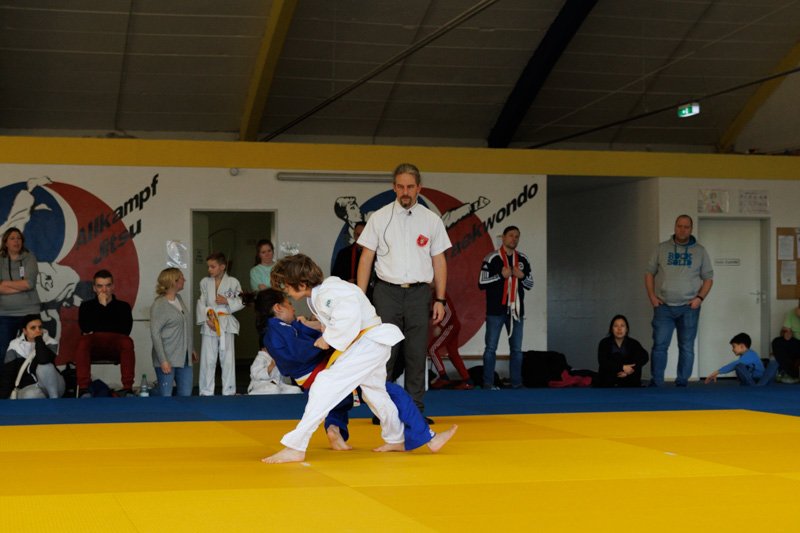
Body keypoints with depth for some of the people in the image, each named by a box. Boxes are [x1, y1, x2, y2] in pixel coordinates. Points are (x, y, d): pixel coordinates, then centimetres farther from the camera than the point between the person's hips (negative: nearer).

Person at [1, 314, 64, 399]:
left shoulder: (50, 343, -5)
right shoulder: (15, 346, 1)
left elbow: (44, 360, -28)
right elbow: (7, 374, -5)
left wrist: (39, 339, -16)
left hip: (51, 386, 1)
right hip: (28, 387, -1)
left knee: (44, 367, -32)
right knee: (31, 396, -38)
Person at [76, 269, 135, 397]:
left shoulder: (123, 306, 15)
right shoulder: (86, 306, 17)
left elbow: (125, 330, -2)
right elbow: (86, 328, -3)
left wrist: (96, 331, -1)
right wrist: (101, 306, -2)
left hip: (116, 345, 0)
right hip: (94, 345, 0)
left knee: (127, 342, -35)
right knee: (83, 342, -35)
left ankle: (128, 389, -36)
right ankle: (83, 389, -38)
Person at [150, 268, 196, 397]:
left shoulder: (178, 299, 10)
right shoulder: (159, 305, -12)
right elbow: (155, 333, -15)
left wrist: (190, 349, 23)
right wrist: (163, 360, -19)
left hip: (184, 358, 7)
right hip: (167, 360, -7)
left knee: (186, 394, 8)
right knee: (166, 396, -3)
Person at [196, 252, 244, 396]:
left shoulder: (233, 282, 1)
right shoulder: (205, 282, 6)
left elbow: (241, 302, 4)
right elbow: (201, 303, 2)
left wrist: (227, 301, -11)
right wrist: (207, 318, -11)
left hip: (226, 324, -1)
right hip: (209, 325, 1)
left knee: (227, 359, 3)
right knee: (208, 360, 2)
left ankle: (228, 392, 12)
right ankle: (206, 392, 9)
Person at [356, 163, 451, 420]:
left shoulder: (431, 220, 7)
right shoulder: (379, 217, 4)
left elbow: (439, 261, 10)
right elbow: (366, 258, 4)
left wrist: (440, 300, 4)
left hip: (419, 293, 1)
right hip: (387, 292, -1)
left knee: (417, 355, 3)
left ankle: (415, 411, 10)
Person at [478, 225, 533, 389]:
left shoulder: (523, 259, 11)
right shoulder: (492, 258, -3)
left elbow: (530, 285, 15)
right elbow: (481, 283, -6)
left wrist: (522, 276, -6)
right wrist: (501, 275, -16)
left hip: (516, 310, 4)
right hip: (496, 310, -4)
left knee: (517, 349, 5)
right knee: (491, 348, -1)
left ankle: (517, 383, 10)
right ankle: (488, 383, 3)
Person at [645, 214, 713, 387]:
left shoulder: (699, 251, 6)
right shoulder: (662, 248, 7)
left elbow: (708, 278, 8)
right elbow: (649, 273, 11)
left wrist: (700, 298, -6)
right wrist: (652, 296, -1)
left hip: (688, 308, 0)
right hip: (663, 306, 0)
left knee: (686, 347, 4)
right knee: (659, 345, -3)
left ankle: (682, 383, 11)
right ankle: (655, 383, 1)